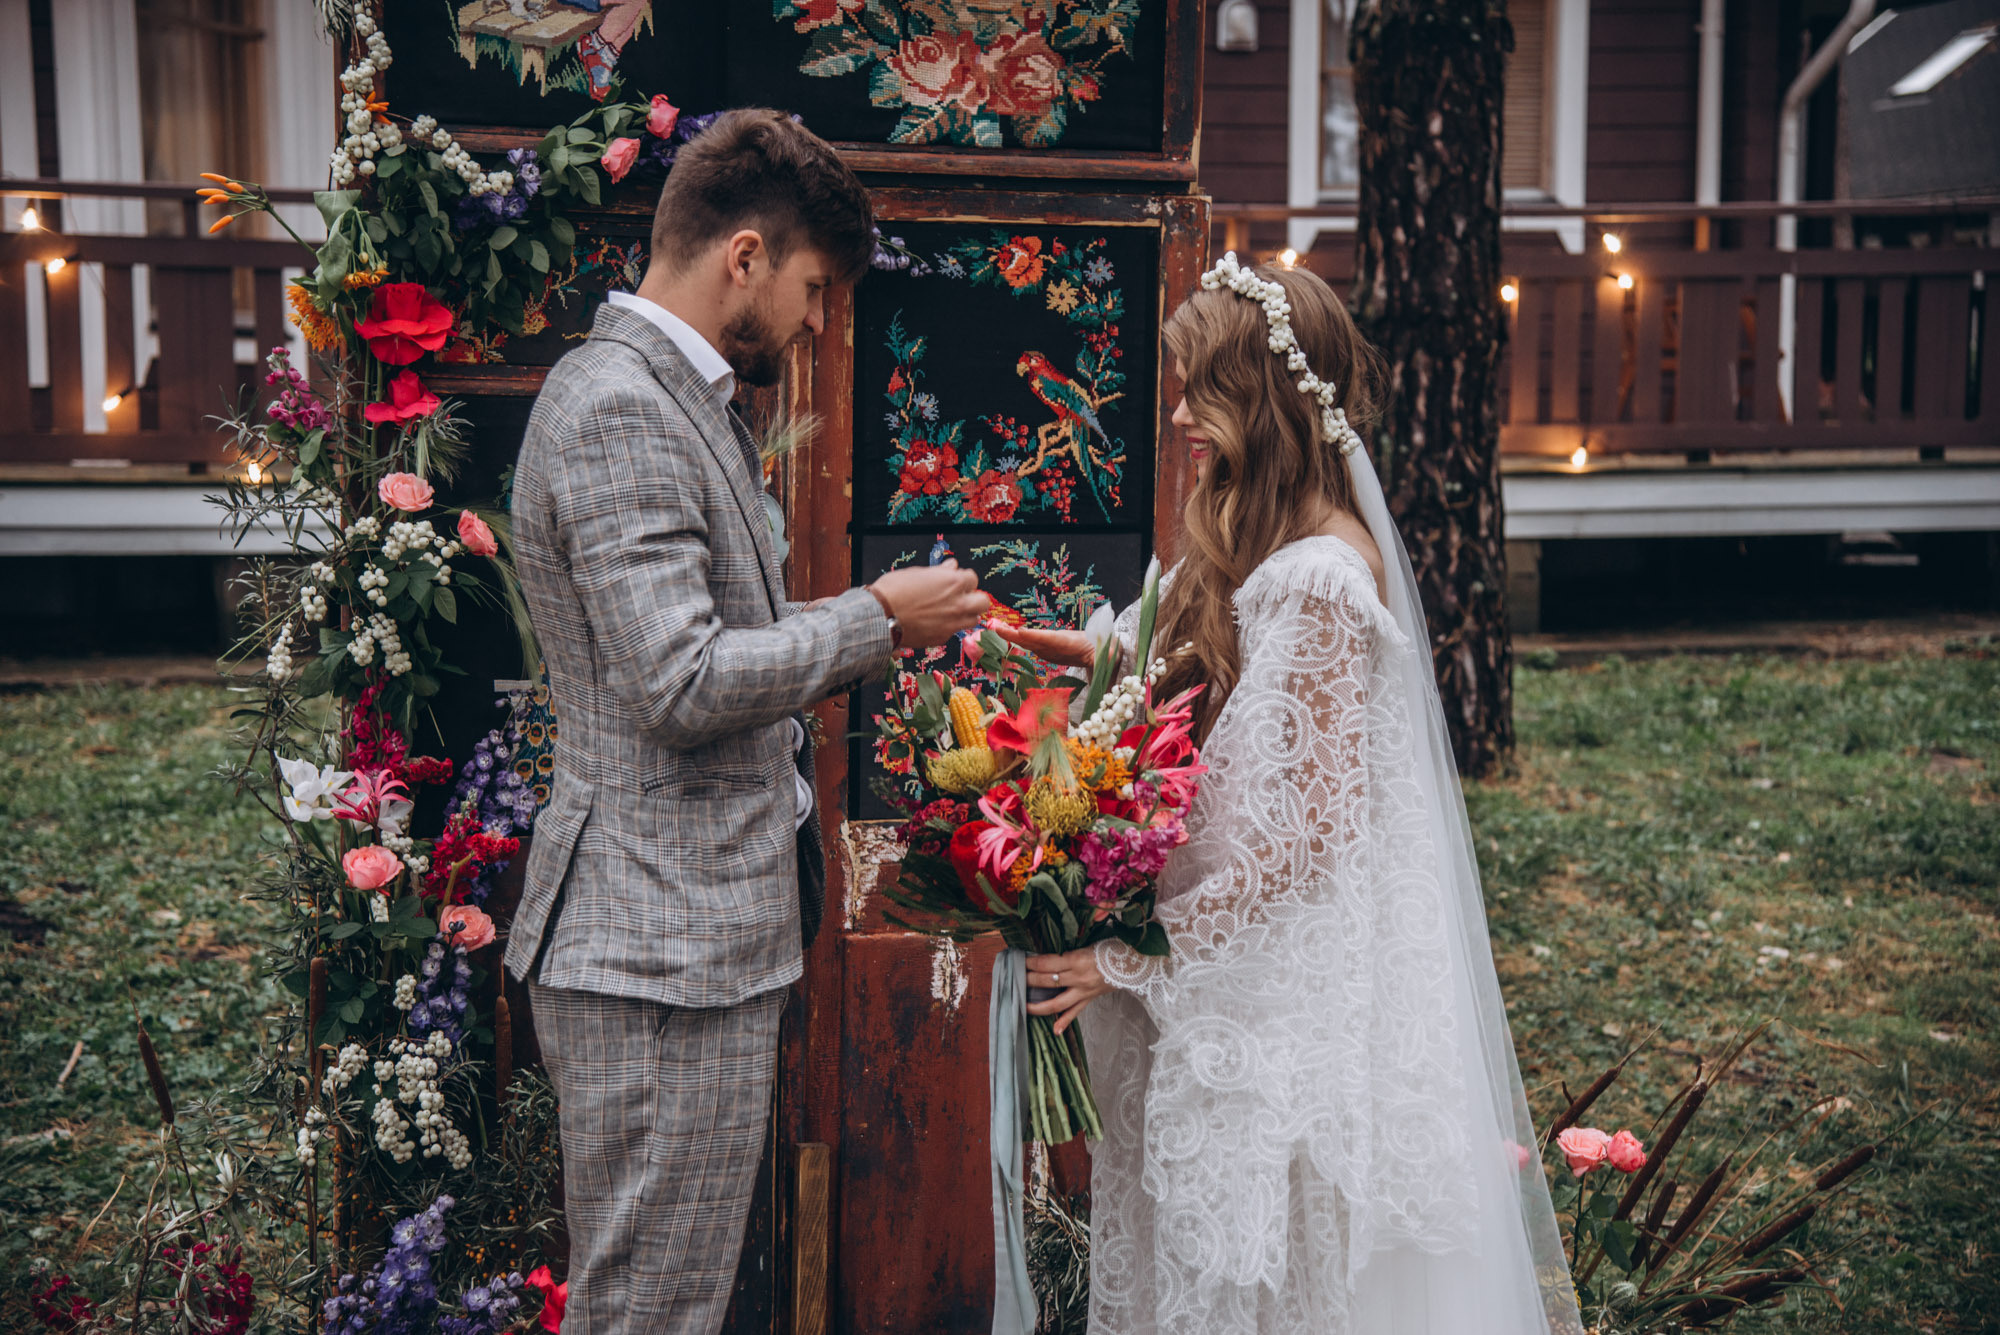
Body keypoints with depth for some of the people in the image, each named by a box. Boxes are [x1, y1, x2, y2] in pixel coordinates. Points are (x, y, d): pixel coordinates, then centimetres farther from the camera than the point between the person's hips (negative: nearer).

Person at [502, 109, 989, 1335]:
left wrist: (880, 630, 13)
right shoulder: (618, 409, -17)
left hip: (705, 932, 11)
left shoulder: (676, 396, 17)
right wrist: (875, 618, -13)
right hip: (660, 949, -11)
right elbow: (683, 685, -24)